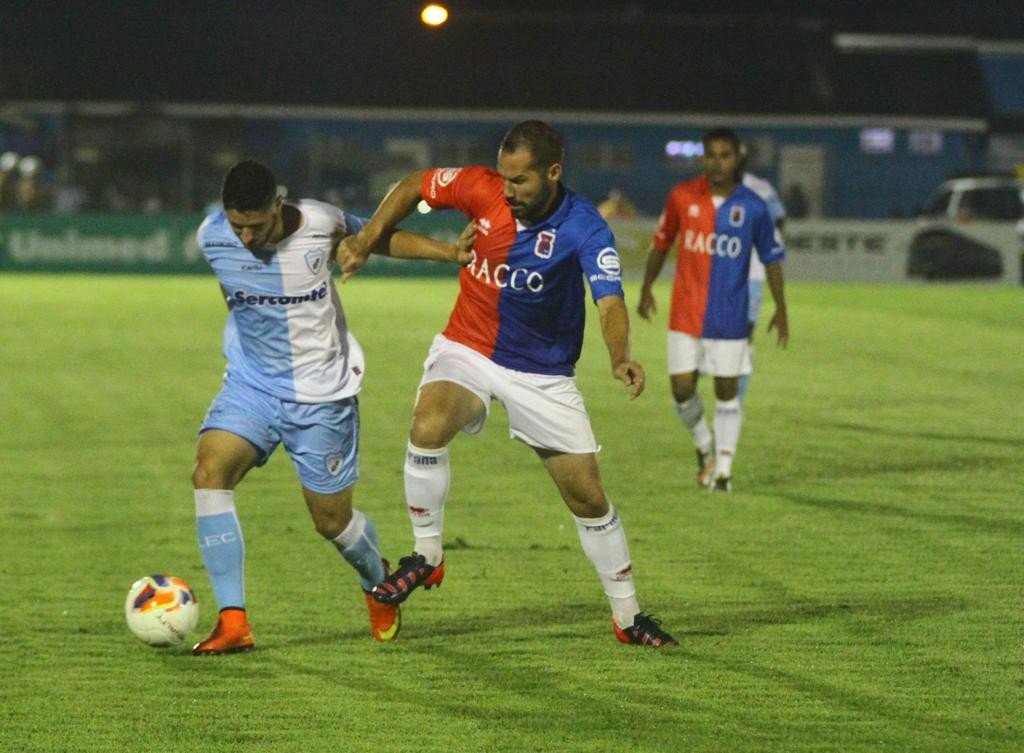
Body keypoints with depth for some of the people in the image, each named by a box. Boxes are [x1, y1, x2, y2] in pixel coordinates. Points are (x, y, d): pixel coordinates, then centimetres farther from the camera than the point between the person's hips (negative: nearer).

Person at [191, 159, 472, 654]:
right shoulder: (212, 238, -11)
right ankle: (232, 623, -22)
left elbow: (376, 237, 5)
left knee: (332, 520, 6)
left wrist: (451, 253, -3)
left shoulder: (320, 224, -16)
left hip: (323, 395, -2)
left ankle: (378, 585, 43)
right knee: (209, 471, -24)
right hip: (250, 386, 2)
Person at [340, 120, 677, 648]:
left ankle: (627, 617, 19)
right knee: (428, 427, -30)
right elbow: (416, 185, 5)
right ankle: (426, 556, -11)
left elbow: (609, 302, -34)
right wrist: (367, 237, -5)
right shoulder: (482, 189, -14)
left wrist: (620, 357, -53)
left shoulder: (584, 228, -21)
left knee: (588, 495, 1)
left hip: (542, 373, -1)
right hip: (467, 350, 1)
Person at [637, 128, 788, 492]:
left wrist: (780, 309, 3)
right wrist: (646, 288, 11)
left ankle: (723, 469, 12)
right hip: (685, 314, 1)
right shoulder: (682, 196, -2)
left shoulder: (752, 207, -4)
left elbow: (772, 257, 5)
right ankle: (704, 446, 26)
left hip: (730, 318, -1)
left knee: (727, 391, 2)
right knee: (682, 389, -2)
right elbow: (661, 243, 11)